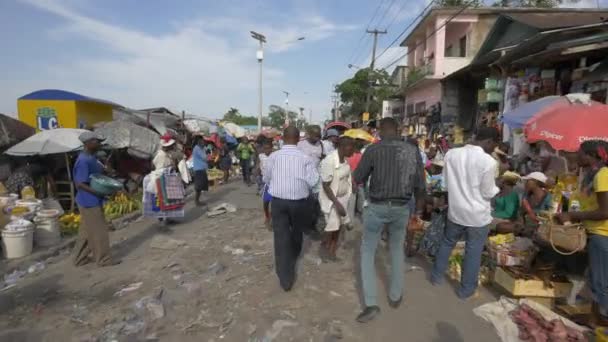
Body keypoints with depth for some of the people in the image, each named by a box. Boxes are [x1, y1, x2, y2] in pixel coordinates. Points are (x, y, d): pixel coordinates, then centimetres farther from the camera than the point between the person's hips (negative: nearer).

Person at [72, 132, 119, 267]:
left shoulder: (91, 158, 9)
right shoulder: (83, 161, -21)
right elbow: (80, 184, -23)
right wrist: (98, 193, -25)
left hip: (92, 201, 10)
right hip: (89, 202, -10)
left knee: (86, 231, 18)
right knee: (98, 231, 2)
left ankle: (80, 259, 30)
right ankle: (103, 259, 15)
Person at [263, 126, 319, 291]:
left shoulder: (273, 157, -6)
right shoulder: (305, 158, -9)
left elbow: (266, 179, 4)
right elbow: (313, 181, -10)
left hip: (278, 201, 0)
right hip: (299, 201, 0)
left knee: (281, 237, 3)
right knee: (297, 231, 24)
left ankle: (285, 278, 3)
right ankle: (294, 256, 50)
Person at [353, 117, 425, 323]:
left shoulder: (373, 150, -13)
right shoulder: (413, 150, -4)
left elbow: (358, 179, -5)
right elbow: (420, 183, 1)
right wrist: (419, 207, 14)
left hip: (377, 207, -3)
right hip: (402, 208, 4)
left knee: (367, 252, 11)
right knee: (397, 250, 24)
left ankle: (371, 304, 7)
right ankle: (396, 296, 36)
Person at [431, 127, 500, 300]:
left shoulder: (451, 154, -6)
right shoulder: (488, 161, -20)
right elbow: (488, 193, -13)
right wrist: (497, 188, 7)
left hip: (455, 210, 4)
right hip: (478, 215, -4)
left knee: (447, 243, 22)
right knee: (473, 252, 11)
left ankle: (437, 276, 35)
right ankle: (466, 289, 26)